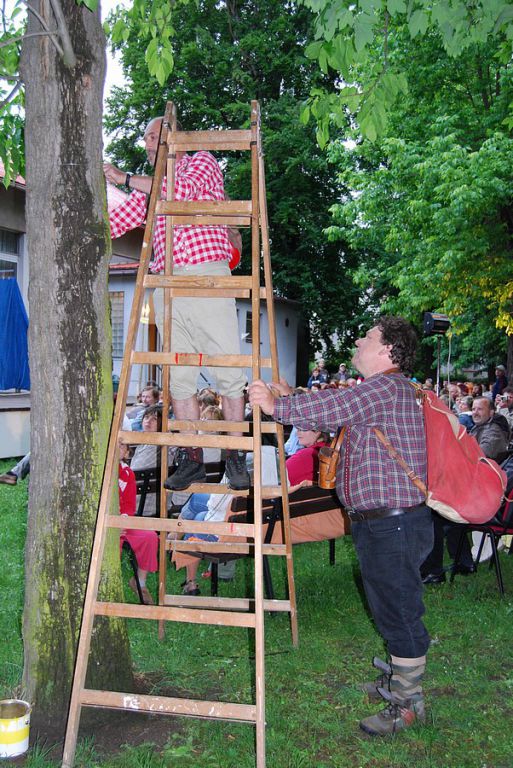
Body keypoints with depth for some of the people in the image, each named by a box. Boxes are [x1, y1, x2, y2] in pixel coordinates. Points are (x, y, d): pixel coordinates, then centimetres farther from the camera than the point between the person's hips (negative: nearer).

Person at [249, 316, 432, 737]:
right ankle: (399, 682, 36)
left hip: (395, 523, -11)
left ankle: (409, 703, 13)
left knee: (400, 611, 0)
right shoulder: (372, 392, 19)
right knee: (390, 610, 20)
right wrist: (289, 400, 8)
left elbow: (333, 408, -25)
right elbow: (333, 415, 18)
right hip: (376, 522, 11)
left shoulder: (388, 387, -17)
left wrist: (277, 406, -14)